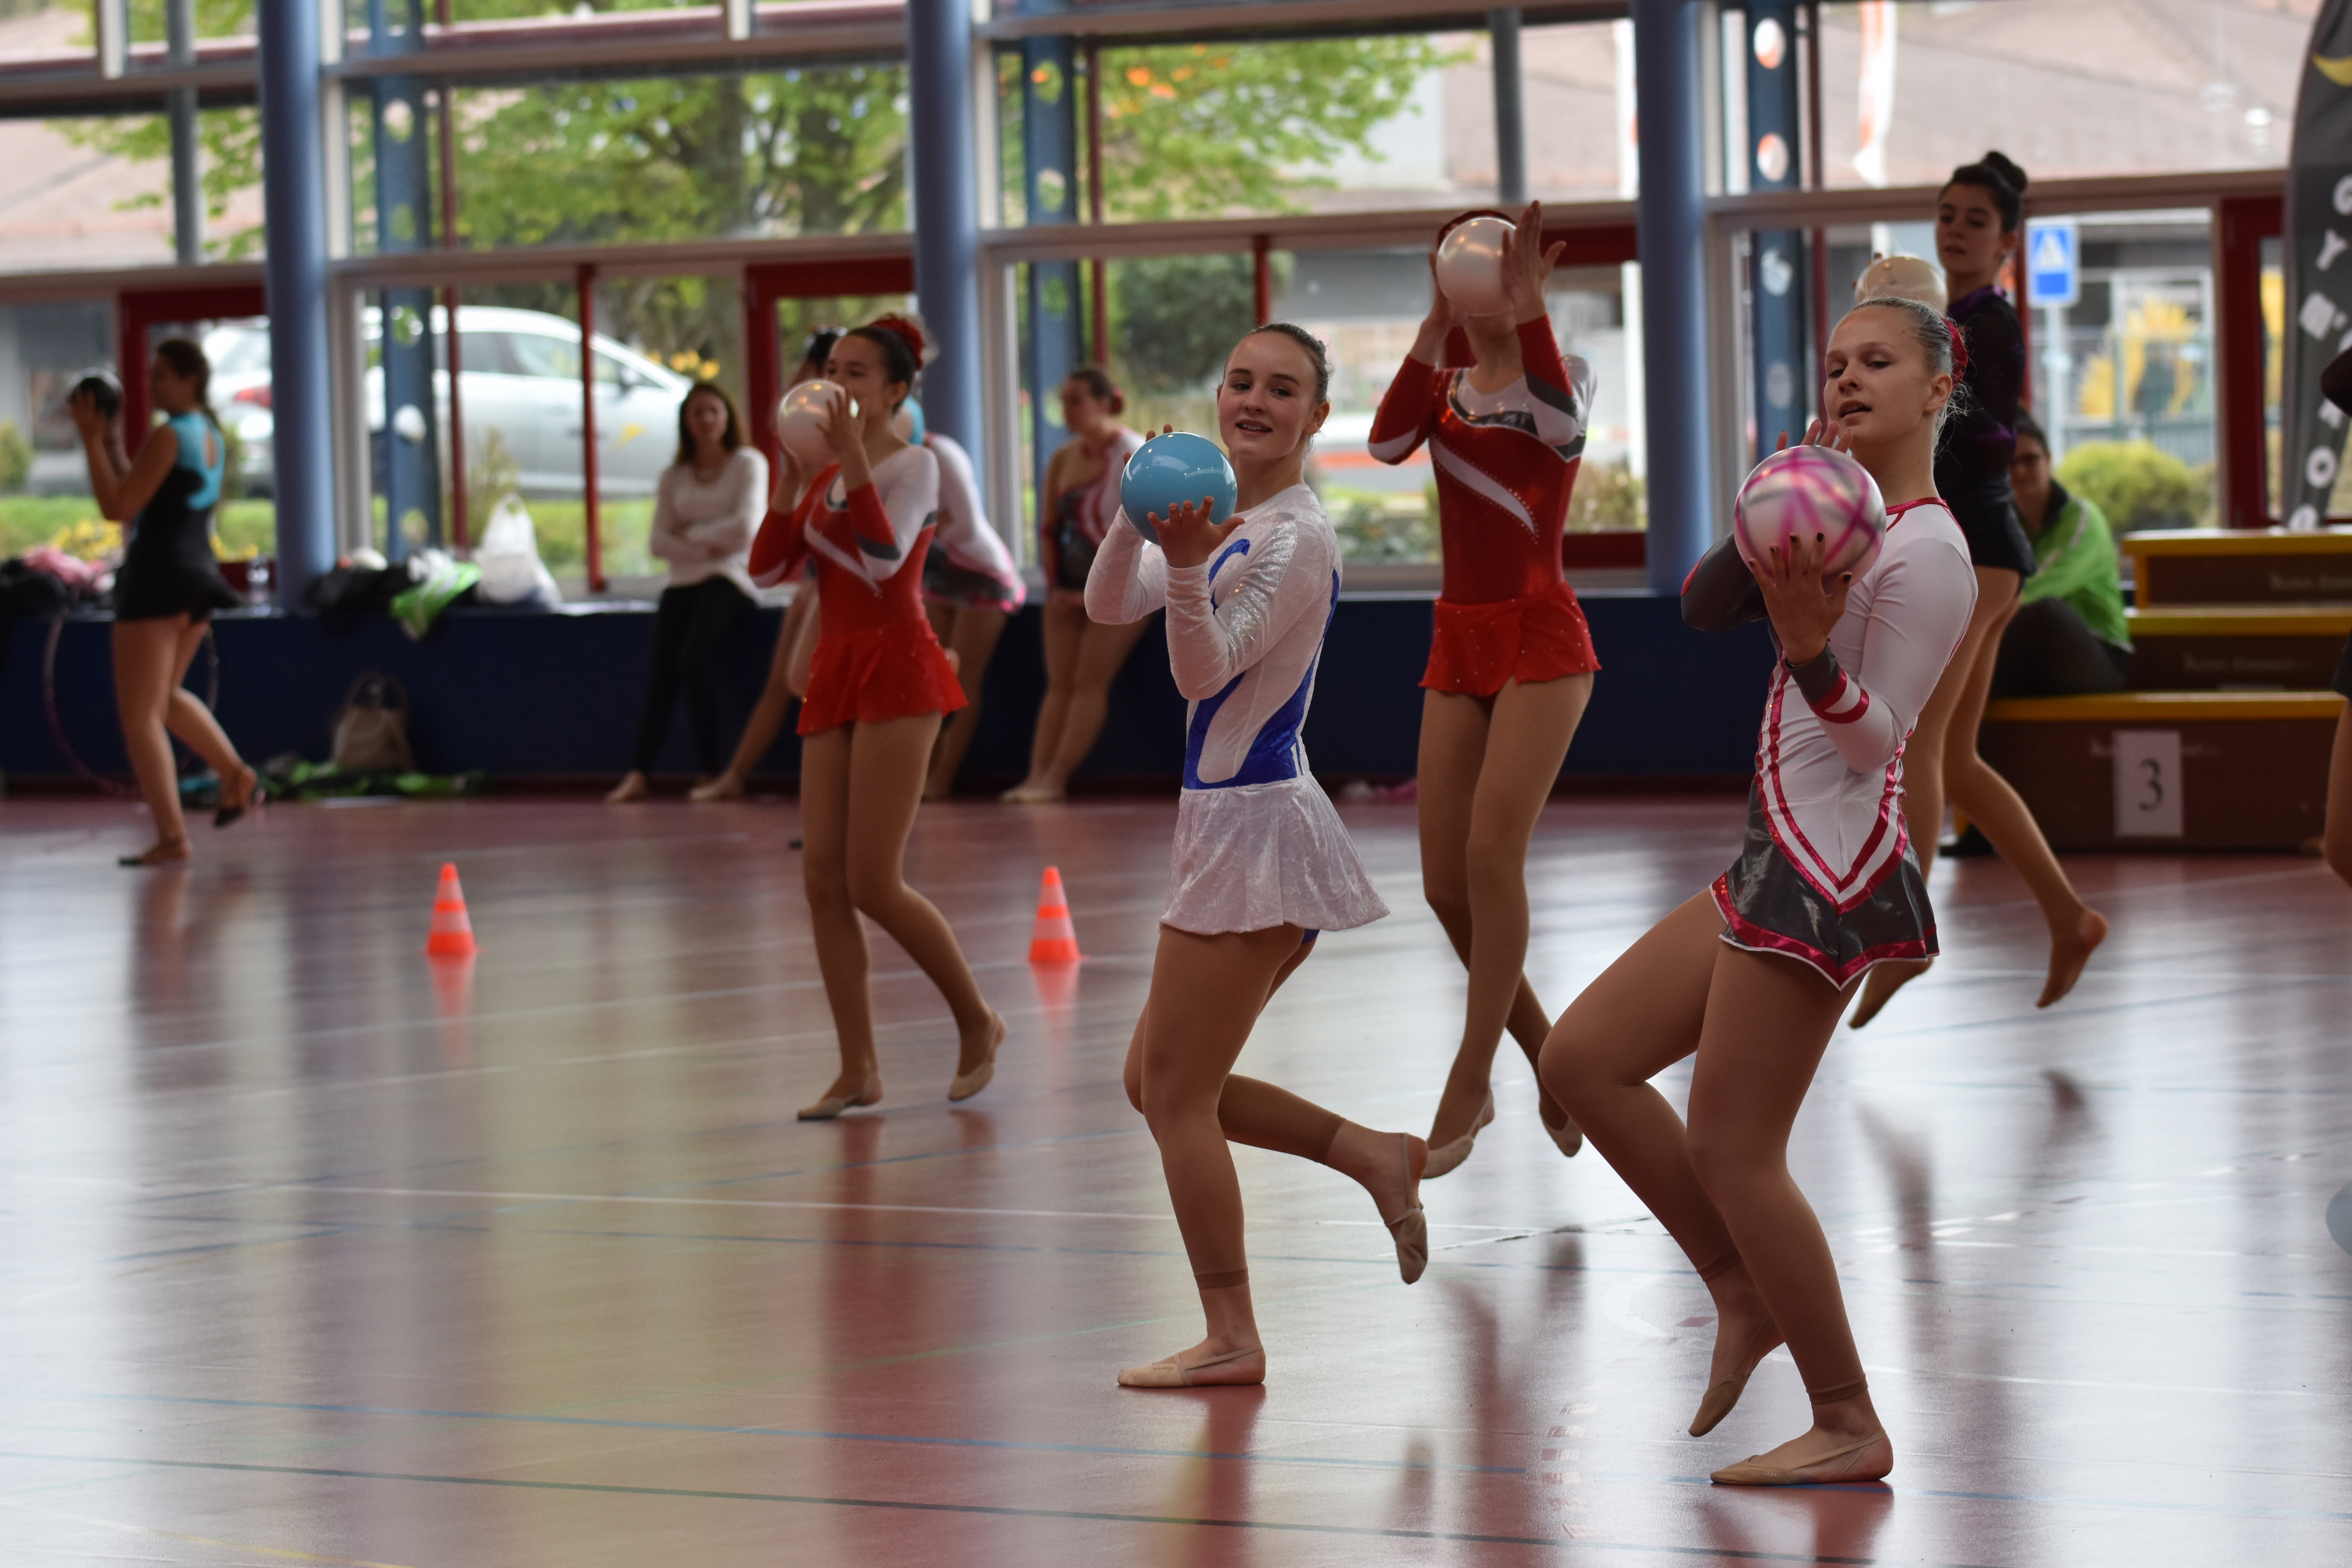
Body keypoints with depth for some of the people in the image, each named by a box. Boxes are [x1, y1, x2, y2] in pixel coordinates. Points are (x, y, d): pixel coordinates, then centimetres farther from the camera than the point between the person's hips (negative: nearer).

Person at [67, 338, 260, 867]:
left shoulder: (167, 437, -15)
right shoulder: (212, 437, 13)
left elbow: (117, 506, -18)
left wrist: (91, 440, -15)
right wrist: (112, 443, 19)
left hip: (157, 578, -9)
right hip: (197, 576, 9)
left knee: (139, 714, -3)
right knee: (164, 695, 28)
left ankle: (171, 837, -6)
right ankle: (237, 776, 19)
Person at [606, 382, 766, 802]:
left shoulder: (748, 464, 7)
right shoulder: (674, 476, 18)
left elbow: (745, 527, -6)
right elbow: (658, 542, 7)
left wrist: (690, 535, 1)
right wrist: (706, 546, -8)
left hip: (728, 578, -4)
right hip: (683, 581, 4)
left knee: (694, 659, -28)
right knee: (662, 672, -18)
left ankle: (709, 771, -22)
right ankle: (638, 774, -25)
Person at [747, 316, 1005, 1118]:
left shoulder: (913, 465, -4)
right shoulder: (825, 479, 17)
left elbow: (884, 557, -21)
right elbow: (767, 568, 9)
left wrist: (852, 457, -24)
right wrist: (792, 476, -1)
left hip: (896, 669, -8)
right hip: (836, 672, 8)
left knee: (873, 884, -11)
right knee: (823, 877, 0)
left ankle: (977, 1022, 8)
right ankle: (859, 1069, 3)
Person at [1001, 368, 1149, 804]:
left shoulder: (1131, 456, -11)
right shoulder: (1062, 460, 9)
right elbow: (1048, 527, 12)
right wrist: (1054, 586, 2)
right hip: (1071, 589, 7)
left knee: (1090, 682, -13)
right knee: (1059, 684, 0)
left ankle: (1056, 777, -18)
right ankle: (1037, 775, -6)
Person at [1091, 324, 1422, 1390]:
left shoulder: (1296, 536, -15)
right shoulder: (1227, 520, 12)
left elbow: (1206, 669, -19)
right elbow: (1109, 607, 5)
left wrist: (1186, 569, -36)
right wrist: (1141, 519, -12)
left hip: (1254, 824, -9)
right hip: (1231, 823, 9)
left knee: (1174, 1091, -2)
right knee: (1156, 1085, 15)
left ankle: (1230, 1340, 5)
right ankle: (1374, 1156, 17)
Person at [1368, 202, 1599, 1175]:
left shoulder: (1557, 376, -3)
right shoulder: (1446, 387, 9)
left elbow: (1562, 425, -29)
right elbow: (1388, 442, -13)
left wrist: (1527, 305, -35)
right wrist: (1437, 323, -19)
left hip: (1540, 639, -6)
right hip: (1458, 646, 6)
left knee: (1492, 851, -17)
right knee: (1445, 882, 3)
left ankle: (1470, 1082, -13)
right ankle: (1545, 1054, 21)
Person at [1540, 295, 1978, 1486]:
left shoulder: (1927, 553, -13)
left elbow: (1875, 739, -16)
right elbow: (1705, 607, 8)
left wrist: (1808, 650, -33)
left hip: (1833, 871, -10)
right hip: (1779, 859, 10)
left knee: (1732, 1151, -6)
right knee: (1583, 1058, 11)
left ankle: (1849, 1427, 4)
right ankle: (1745, 1292, 17)